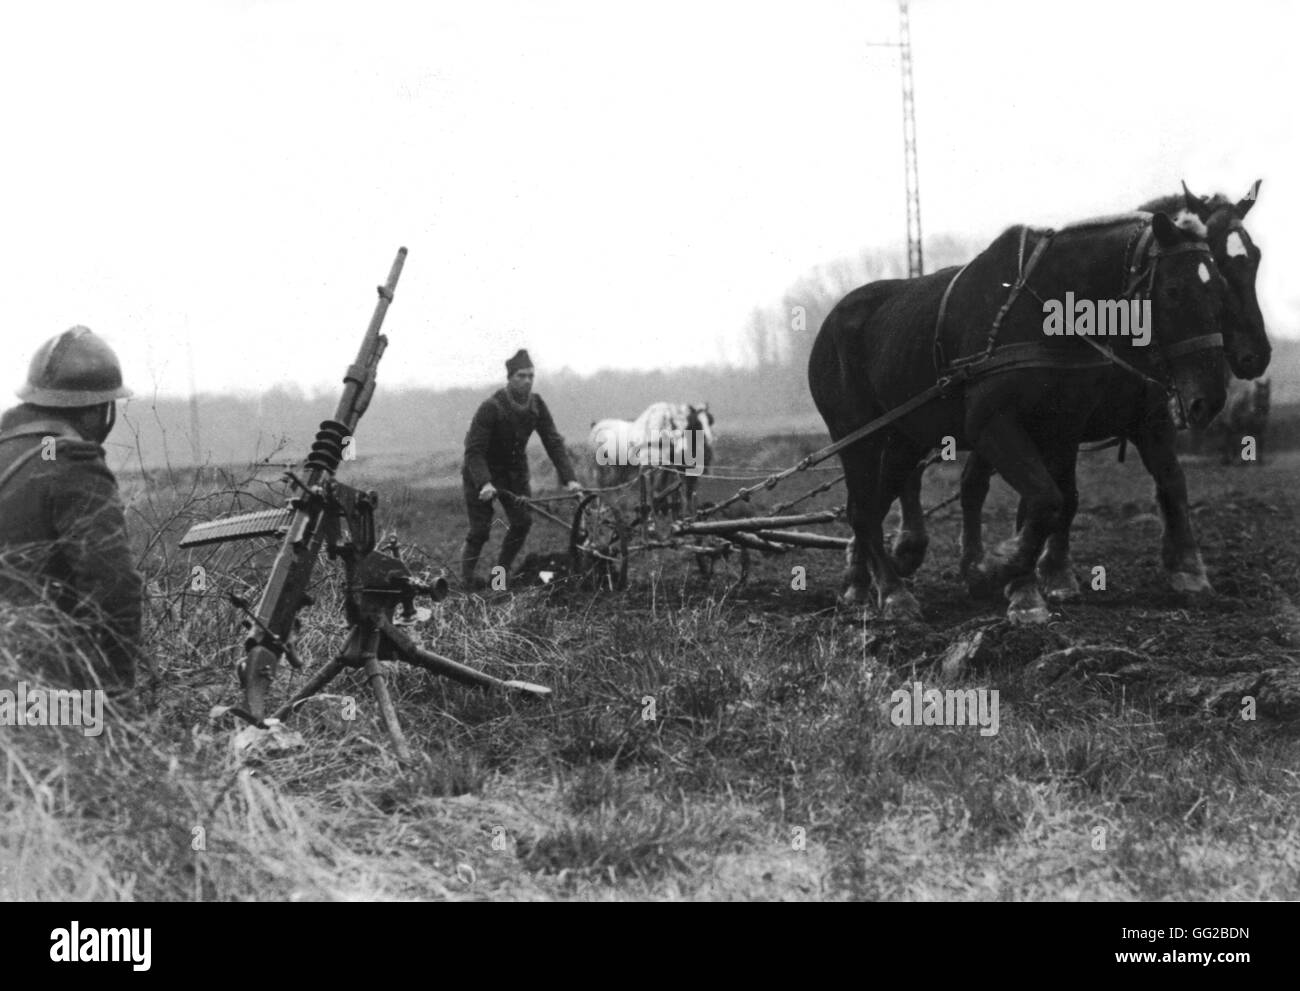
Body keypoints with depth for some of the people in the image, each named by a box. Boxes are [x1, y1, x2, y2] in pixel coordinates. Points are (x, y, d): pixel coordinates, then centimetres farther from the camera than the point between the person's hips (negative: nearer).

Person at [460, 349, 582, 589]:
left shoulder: (536, 405, -9)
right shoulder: (491, 407, -26)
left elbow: (553, 442, -9)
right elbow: (474, 450, -27)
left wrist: (568, 478, -20)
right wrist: (484, 483, -42)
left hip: (515, 470, 5)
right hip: (483, 471, -5)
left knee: (522, 522, -5)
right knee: (480, 531, -8)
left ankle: (501, 572, 11)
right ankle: (467, 582, 5)